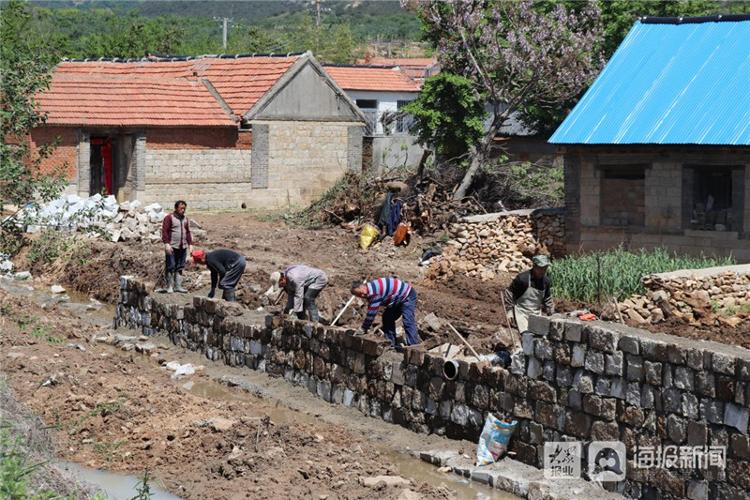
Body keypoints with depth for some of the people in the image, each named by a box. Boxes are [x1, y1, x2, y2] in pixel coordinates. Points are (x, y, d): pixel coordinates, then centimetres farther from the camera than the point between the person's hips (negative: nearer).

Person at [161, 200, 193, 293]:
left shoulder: (185, 219, 16)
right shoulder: (169, 218, -4)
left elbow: (188, 232, 20)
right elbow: (164, 231, -9)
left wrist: (190, 244, 13)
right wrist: (167, 244, -16)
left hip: (183, 247, 6)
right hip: (172, 247, -6)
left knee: (180, 268, 6)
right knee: (170, 267, -4)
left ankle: (178, 286, 10)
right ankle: (169, 286, 1)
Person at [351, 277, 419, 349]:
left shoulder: (374, 292, -30)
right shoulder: (369, 291, 2)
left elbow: (371, 313, -27)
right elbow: (371, 312, 10)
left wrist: (363, 329, -20)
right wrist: (364, 328, 6)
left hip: (407, 296, -11)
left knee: (408, 322, -22)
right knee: (387, 318, 12)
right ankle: (391, 344, 14)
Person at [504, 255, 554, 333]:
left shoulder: (546, 281, 0)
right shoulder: (522, 278, -16)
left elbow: (548, 300, 15)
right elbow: (510, 294, -8)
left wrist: (550, 314, 13)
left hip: (536, 313, 5)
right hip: (522, 312, -5)